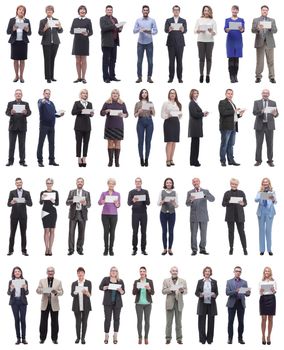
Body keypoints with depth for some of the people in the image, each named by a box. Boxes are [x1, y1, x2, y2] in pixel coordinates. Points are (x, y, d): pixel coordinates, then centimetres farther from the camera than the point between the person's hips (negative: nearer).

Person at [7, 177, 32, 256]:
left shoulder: (27, 193, 6)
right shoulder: (12, 192, 5)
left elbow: (30, 204, -1)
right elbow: (8, 204, 1)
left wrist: (25, 201, -21)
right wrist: (11, 203, -22)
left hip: (23, 215, 0)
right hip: (14, 215, 0)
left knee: (23, 233, 2)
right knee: (12, 233, 0)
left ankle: (24, 250, 4)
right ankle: (10, 250, 4)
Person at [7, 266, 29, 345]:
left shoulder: (24, 281, 2)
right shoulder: (11, 282, 2)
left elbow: (26, 293, 1)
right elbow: (8, 293, 2)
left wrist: (25, 288, -20)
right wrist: (11, 289, -19)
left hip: (22, 302, 0)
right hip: (14, 302, 0)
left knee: (23, 320, -3)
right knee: (17, 320, 2)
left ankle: (23, 338, 1)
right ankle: (18, 338, 5)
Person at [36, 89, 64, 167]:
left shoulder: (51, 103, 17)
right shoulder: (41, 101, -3)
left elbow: (54, 113, 19)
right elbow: (40, 107, -25)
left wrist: (59, 114, -3)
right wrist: (42, 102, -48)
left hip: (51, 125, 6)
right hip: (44, 125, -6)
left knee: (51, 143, 7)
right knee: (41, 143, -3)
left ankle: (52, 160, 12)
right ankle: (40, 161, -1)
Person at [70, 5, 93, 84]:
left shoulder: (88, 20, 2)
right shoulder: (75, 20, 9)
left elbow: (91, 32, -1)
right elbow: (71, 31, 6)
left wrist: (87, 34, -22)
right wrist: (74, 31, -15)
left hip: (84, 42, -2)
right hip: (76, 41, 2)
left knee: (83, 60, 0)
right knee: (78, 60, 4)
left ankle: (83, 77, 5)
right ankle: (79, 77, 10)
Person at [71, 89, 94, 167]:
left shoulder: (89, 104, 14)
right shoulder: (77, 103, 4)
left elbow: (91, 114, 11)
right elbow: (73, 112, -6)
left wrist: (91, 114, -11)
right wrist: (81, 111, -19)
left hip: (87, 125, 3)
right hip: (79, 125, -3)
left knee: (86, 142, 1)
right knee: (79, 142, -2)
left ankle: (84, 159, 6)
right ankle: (79, 159, 2)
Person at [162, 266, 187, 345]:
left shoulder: (183, 281, 9)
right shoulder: (166, 281, 8)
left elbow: (186, 291, 1)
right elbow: (163, 291, -1)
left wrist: (182, 291, -22)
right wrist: (170, 290, -19)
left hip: (179, 303, 1)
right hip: (170, 303, -1)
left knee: (178, 322, 4)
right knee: (169, 322, 0)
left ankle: (179, 338, 7)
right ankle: (168, 338, 5)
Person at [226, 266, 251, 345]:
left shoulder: (244, 282, 9)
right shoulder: (229, 282, 6)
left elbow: (247, 294, 4)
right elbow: (227, 292, -4)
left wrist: (248, 292, -20)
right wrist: (235, 291, -21)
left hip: (241, 303, 1)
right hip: (232, 303, -1)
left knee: (241, 321, 1)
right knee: (231, 321, -2)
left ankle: (240, 338, 7)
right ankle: (230, 338, 2)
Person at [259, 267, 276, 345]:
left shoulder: (273, 281, 7)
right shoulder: (261, 282, 9)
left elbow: (275, 291, 1)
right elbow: (260, 293, 7)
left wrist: (273, 290, -21)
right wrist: (261, 291, -16)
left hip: (271, 298, 0)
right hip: (263, 299, 0)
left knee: (270, 318, 2)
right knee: (264, 318, -4)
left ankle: (269, 337, 6)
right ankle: (263, 337, 1)